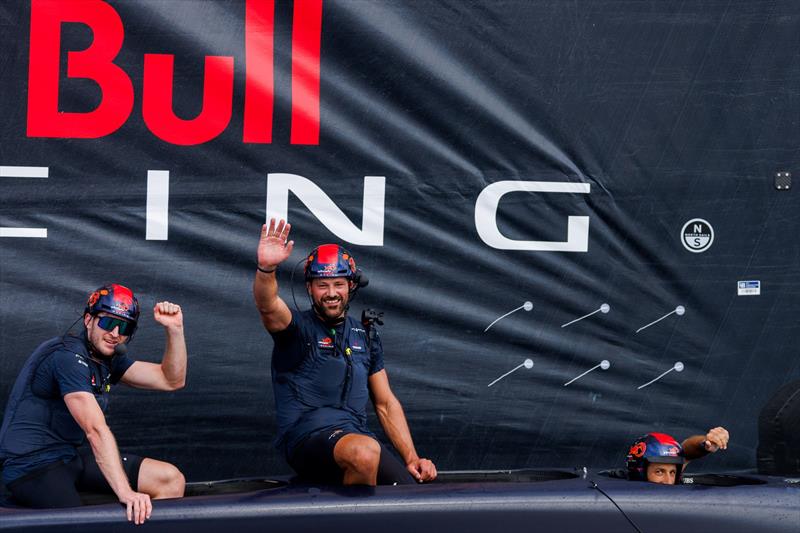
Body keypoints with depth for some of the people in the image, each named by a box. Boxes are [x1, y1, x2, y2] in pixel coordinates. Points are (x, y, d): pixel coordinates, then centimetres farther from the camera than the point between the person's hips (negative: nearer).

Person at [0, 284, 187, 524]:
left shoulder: (109, 357, 9)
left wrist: (174, 329, -8)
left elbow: (171, 380, 8)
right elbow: (96, 430, -29)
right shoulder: (68, 357, -20)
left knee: (171, 480, -2)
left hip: (70, 457, 9)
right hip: (33, 465, -9)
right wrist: (125, 493, -36)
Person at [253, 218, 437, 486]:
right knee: (364, 452, -37)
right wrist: (266, 268, -43)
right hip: (307, 439, -5)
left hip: (357, 434, 5)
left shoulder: (366, 336, 18)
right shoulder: (298, 327, 2)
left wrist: (412, 458, 8)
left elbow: (386, 403, 19)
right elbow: (268, 305, -21)